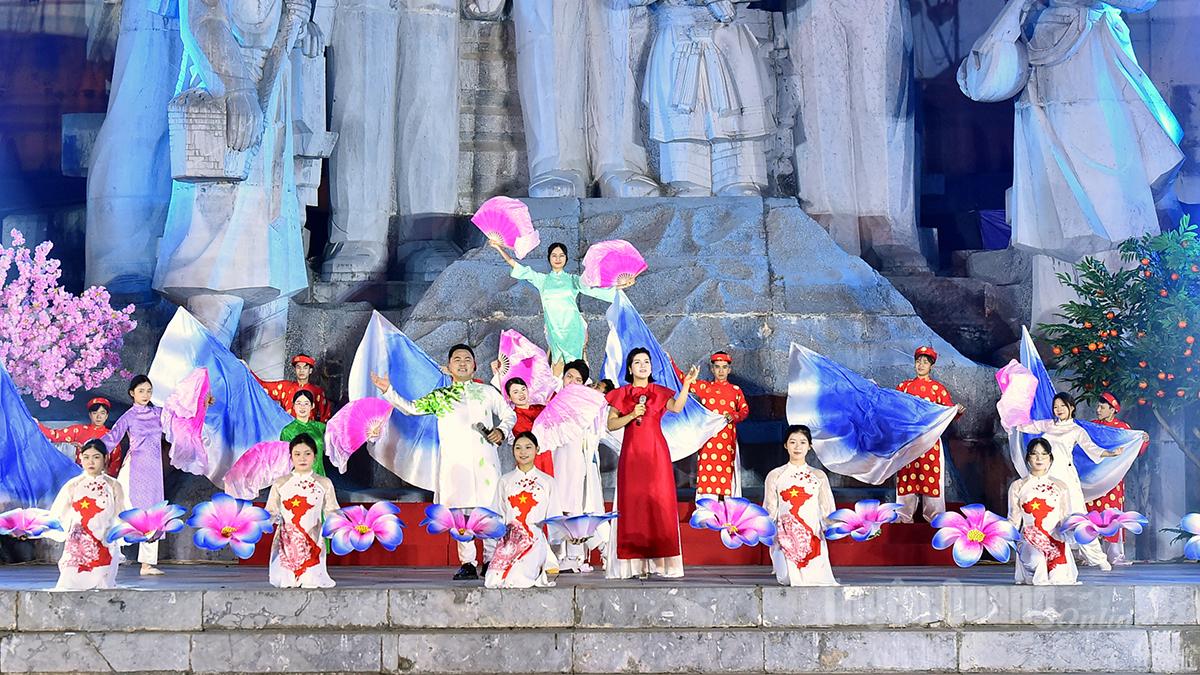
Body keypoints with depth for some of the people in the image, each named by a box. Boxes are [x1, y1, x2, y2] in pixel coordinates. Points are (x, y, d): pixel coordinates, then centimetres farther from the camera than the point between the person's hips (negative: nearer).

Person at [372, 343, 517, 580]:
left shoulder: (488, 392, 18)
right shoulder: (440, 396, 17)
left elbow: (509, 414, 23)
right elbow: (410, 408, 18)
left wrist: (501, 431, 3)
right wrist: (388, 391, 7)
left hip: (485, 457, 0)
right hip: (455, 460, 0)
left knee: (489, 506, -6)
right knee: (459, 510, -7)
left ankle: (491, 561, 2)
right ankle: (467, 563, -3)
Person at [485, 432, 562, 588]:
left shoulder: (547, 482, 12)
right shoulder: (505, 481, 17)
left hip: (536, 540, -2)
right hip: (508, 539, 2)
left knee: (517, 579, -29)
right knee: (493, 579, -23)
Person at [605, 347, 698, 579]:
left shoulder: (660, 392, 12)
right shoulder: (621, 394, 11)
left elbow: (676, 407, -8)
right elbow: (611, 424, 4)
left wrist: (687, 384, -19)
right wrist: (632, 415, -11)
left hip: (656, 454, 0)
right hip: (631, 453, 0)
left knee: (659, 503, -6)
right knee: (632, 503, -5)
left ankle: (659, 560, -6)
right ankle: (635, 562, -6)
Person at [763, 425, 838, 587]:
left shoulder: (818, 476, 13)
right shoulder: (775, 476, 10)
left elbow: (828, 509, 11)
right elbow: (770, 510, 9)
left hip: (812, 535, 1)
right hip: (785, 535, -1)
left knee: (817, 577, -24)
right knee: (788, 578, -22)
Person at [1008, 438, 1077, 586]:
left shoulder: (1060, 487, 14)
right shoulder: (1018, 487, 12)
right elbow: (1014, 520, 11)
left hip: (1055, 540, 1)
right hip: (1029, 540, -1)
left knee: (1059, 578, -24)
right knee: (1036, 559, -37)